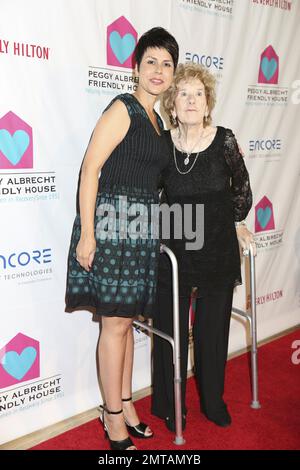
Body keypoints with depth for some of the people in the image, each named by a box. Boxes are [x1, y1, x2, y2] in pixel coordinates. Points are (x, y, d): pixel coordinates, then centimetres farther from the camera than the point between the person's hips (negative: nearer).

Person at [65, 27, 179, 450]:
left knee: (126, 317, 14)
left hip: (142, 228, 8)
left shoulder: (156, 120, 17)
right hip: (112, 223, -8)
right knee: (116, 321, -1)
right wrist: (87, 233, -19)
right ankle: (114, 419, 15)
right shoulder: (122, 108, -8)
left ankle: (124, 403, 28)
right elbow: (91, 169, -14)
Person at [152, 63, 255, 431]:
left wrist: (238, 222, 12)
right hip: (174, 249, 0)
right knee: (171, 327, 8)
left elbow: (241, 185, 10)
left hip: (219, 249, 0)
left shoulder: (224, 140, -7)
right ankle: (170, 405, 29)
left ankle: (213, 400, 35)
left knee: (214, 326, 13)